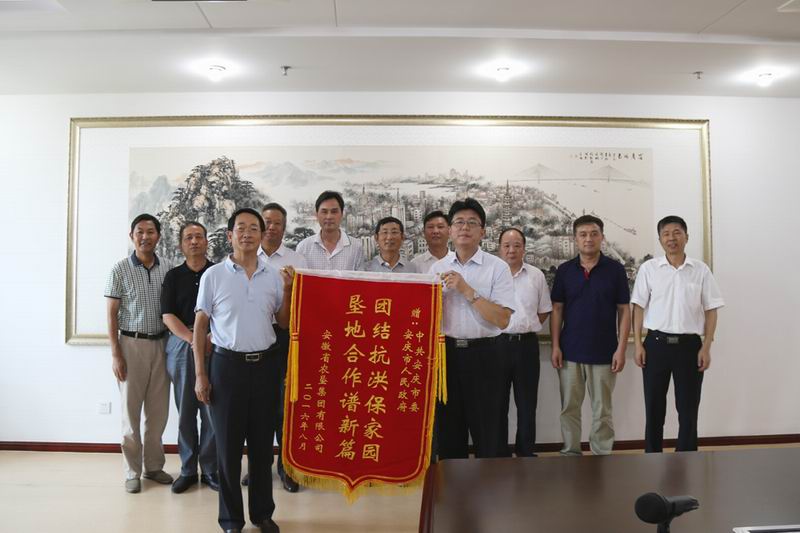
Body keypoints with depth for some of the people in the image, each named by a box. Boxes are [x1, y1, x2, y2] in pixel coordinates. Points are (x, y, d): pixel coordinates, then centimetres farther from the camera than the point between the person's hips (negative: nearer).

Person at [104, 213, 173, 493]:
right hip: (132, 344, -3)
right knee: (131, 410, 5)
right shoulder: (120, 270, -3)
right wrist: (115, 354, -8)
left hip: (160, 344, 3)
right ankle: (132, 471, 18)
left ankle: (153, 466, 23)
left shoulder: (167, 269, 5)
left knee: (158, 410, 9)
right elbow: (111, 315, -3)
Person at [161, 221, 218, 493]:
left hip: (214, 346, -1)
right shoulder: (173, 276, 9)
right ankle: (187, 469, 18)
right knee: (185, 412, 6)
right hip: (181, 346, 1)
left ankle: (210, 470, 13)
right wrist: (194, 339, -13)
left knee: (212, 411, 0)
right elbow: (168, 316, 0)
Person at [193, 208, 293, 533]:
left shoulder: (274, 276, 6)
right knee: (228, 445, 7)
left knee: (262, 443, 12)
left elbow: (284, 323, 11)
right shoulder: (213, 276, -2)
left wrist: (287, 289, -3)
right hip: (228, 364, -2)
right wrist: (200, 374, -4)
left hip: (265, 364, 3)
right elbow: (200, 326, 1)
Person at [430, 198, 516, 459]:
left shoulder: (498, 268, -5)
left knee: (486, 430, 6)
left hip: (482, 353, -3)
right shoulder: (437, 268, 8)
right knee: (448, 428, 14)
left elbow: (502, 320, -14)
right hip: (445, 351, 4)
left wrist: (467, 291, -17)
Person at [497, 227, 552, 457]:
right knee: (498, 403, 8)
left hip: (527, 344, 2)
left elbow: (544, 311, 13)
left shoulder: (536, 276, 6)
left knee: (527, 403, 10)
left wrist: (526, 327, 3)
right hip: (497, 343, -2)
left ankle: (526, 453, 23)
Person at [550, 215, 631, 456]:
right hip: (570, 351, 2)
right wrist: (555, 346, -3)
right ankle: (571, 453, 22)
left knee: (602, 409, 8)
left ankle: (602, 455, 20)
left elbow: (624, 311, -1)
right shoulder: (564, 270, 3)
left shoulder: (615, 269, -1)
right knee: (569, 407, 9)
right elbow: (557, 310, 4)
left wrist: (621, 349, -7)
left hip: (604, 352, -1)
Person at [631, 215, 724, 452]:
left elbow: (711, 310, 4)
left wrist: (706, 347, -4)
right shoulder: (648, 268, 1)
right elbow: (639, 308, 2)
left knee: (688, 409, 7)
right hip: (656, 344, 0)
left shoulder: (701, 270, 2)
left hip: (690, 345, 0)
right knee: (654, 407, 8)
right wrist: (638, 344, -3)